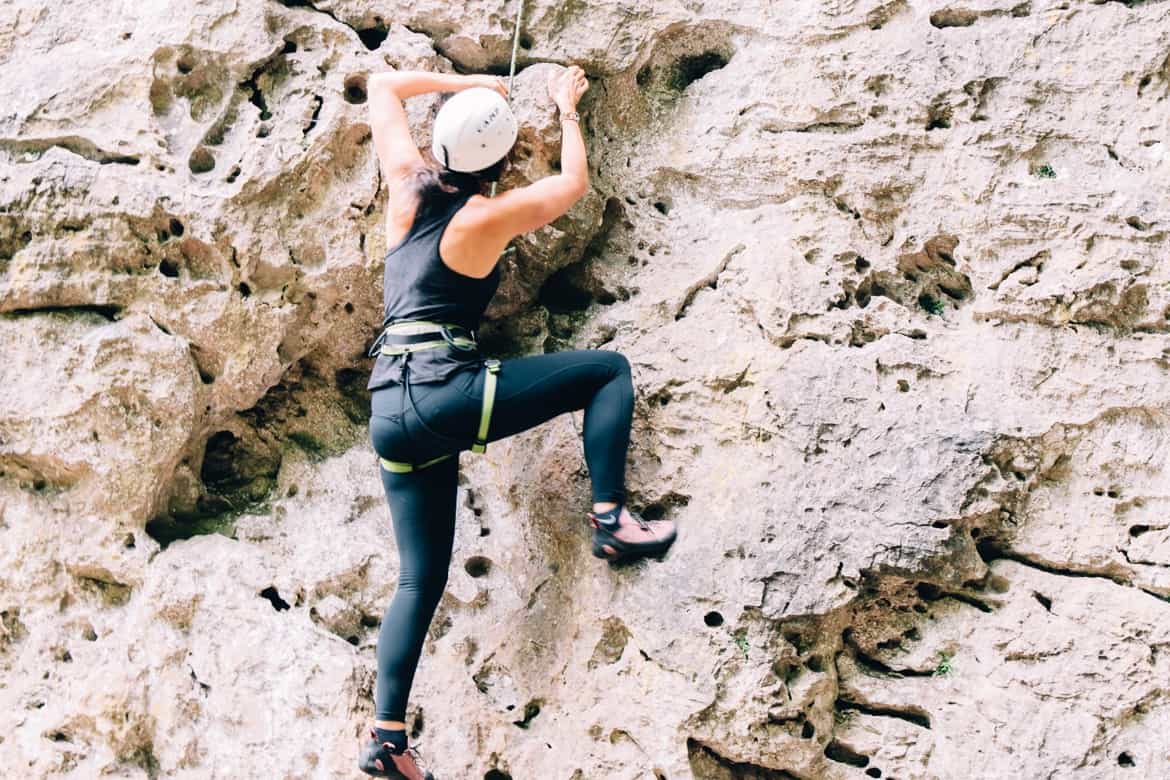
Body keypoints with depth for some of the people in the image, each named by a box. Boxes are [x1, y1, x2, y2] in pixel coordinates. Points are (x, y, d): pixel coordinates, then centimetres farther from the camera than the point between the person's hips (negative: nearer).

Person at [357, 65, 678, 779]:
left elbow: (384, 85, 25)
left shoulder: (406, 184, 10)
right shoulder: (489, 218, -3)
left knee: (421, 579, 11)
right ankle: (612, 519, -7)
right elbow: (574, 182, 16)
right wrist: (568, 108, 30)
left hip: (390, 412, 6)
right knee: (608, 370, 4)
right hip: (445, 391, -6)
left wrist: (468, 83, 27)